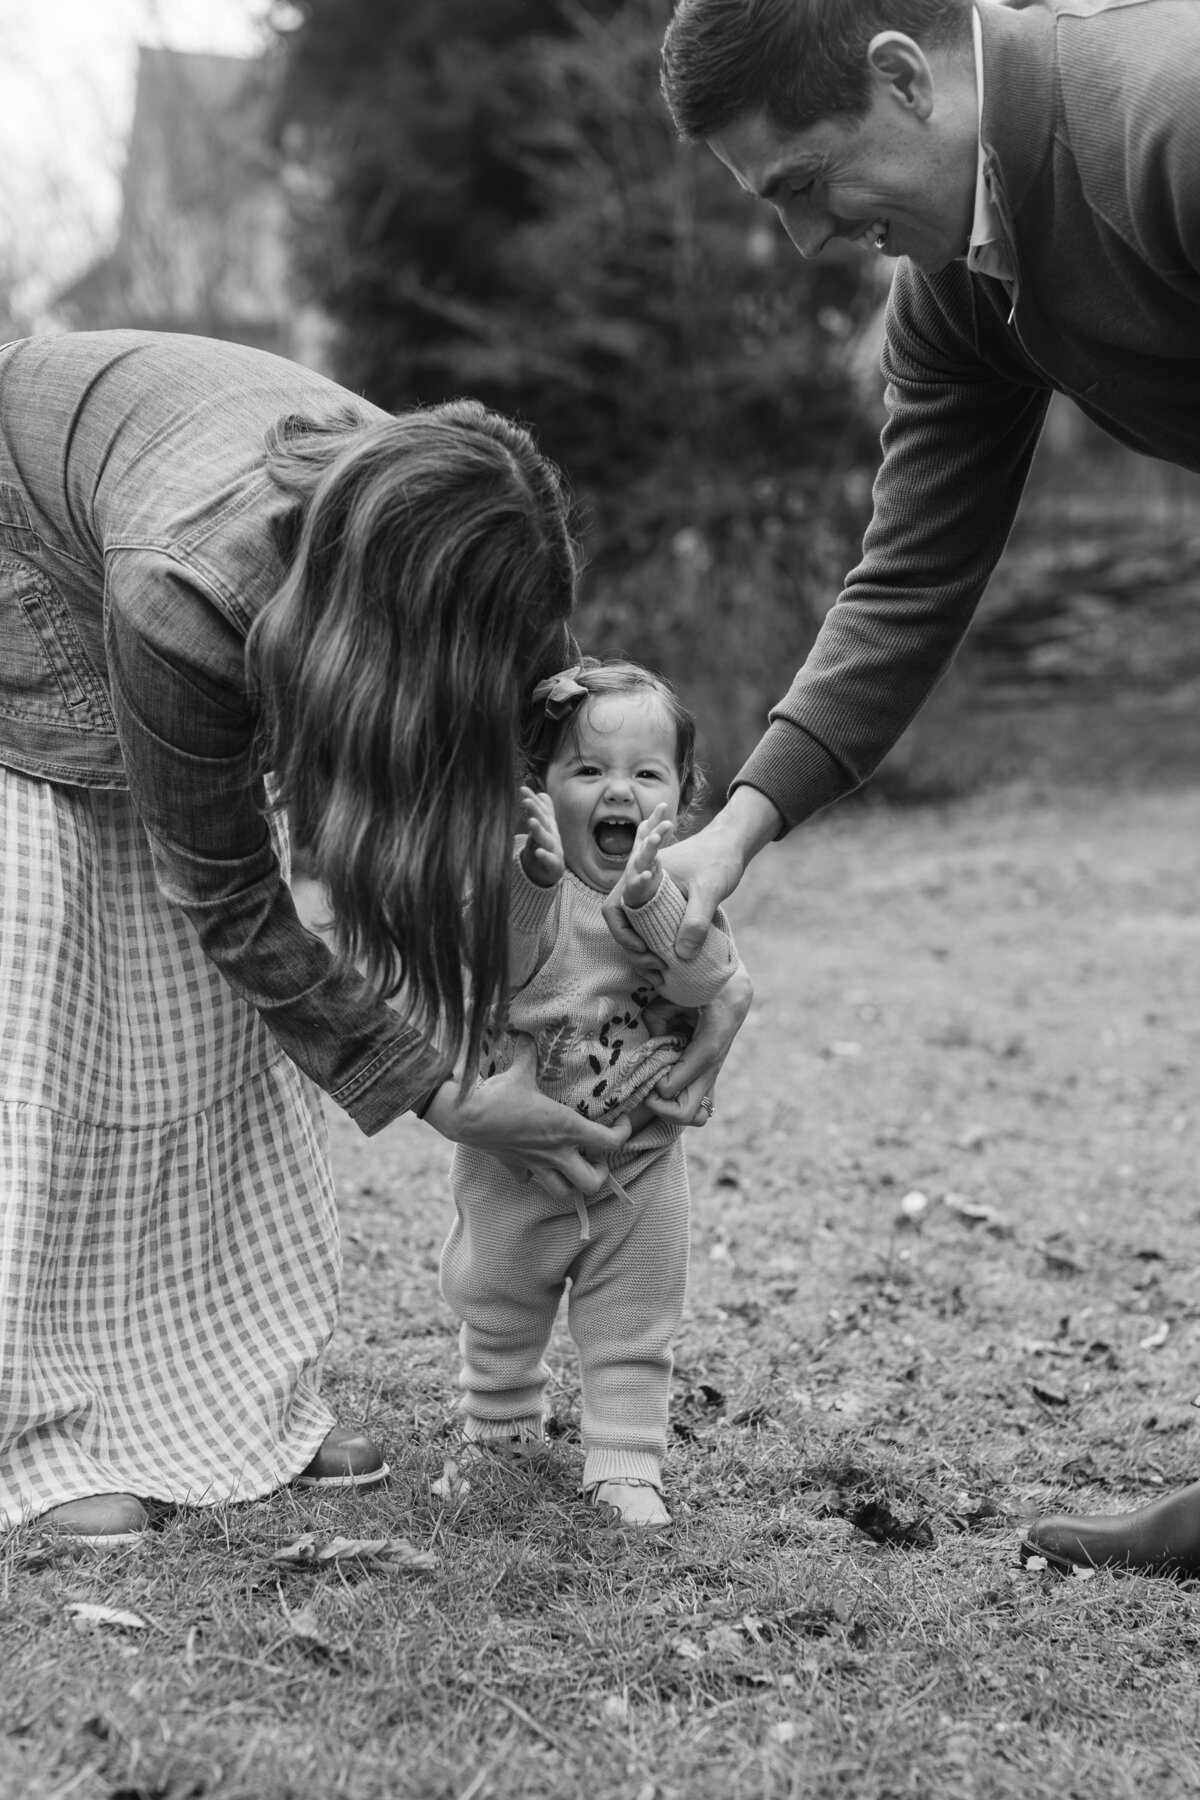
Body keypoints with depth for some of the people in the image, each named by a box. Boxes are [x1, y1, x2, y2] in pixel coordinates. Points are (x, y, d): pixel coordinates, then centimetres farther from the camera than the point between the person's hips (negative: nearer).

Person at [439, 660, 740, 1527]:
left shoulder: (682, 889, -7)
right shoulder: (517, 877, -13)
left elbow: (709, 979, -24)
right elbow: (493, 969, -28)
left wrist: (649, 895, -38)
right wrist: (535, 879, -42)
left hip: (639, 1158, 0)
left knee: (633, 1330, 8)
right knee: (499, 1316, 19)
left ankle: (626, 1467, 19)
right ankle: (498, 1439, 41)